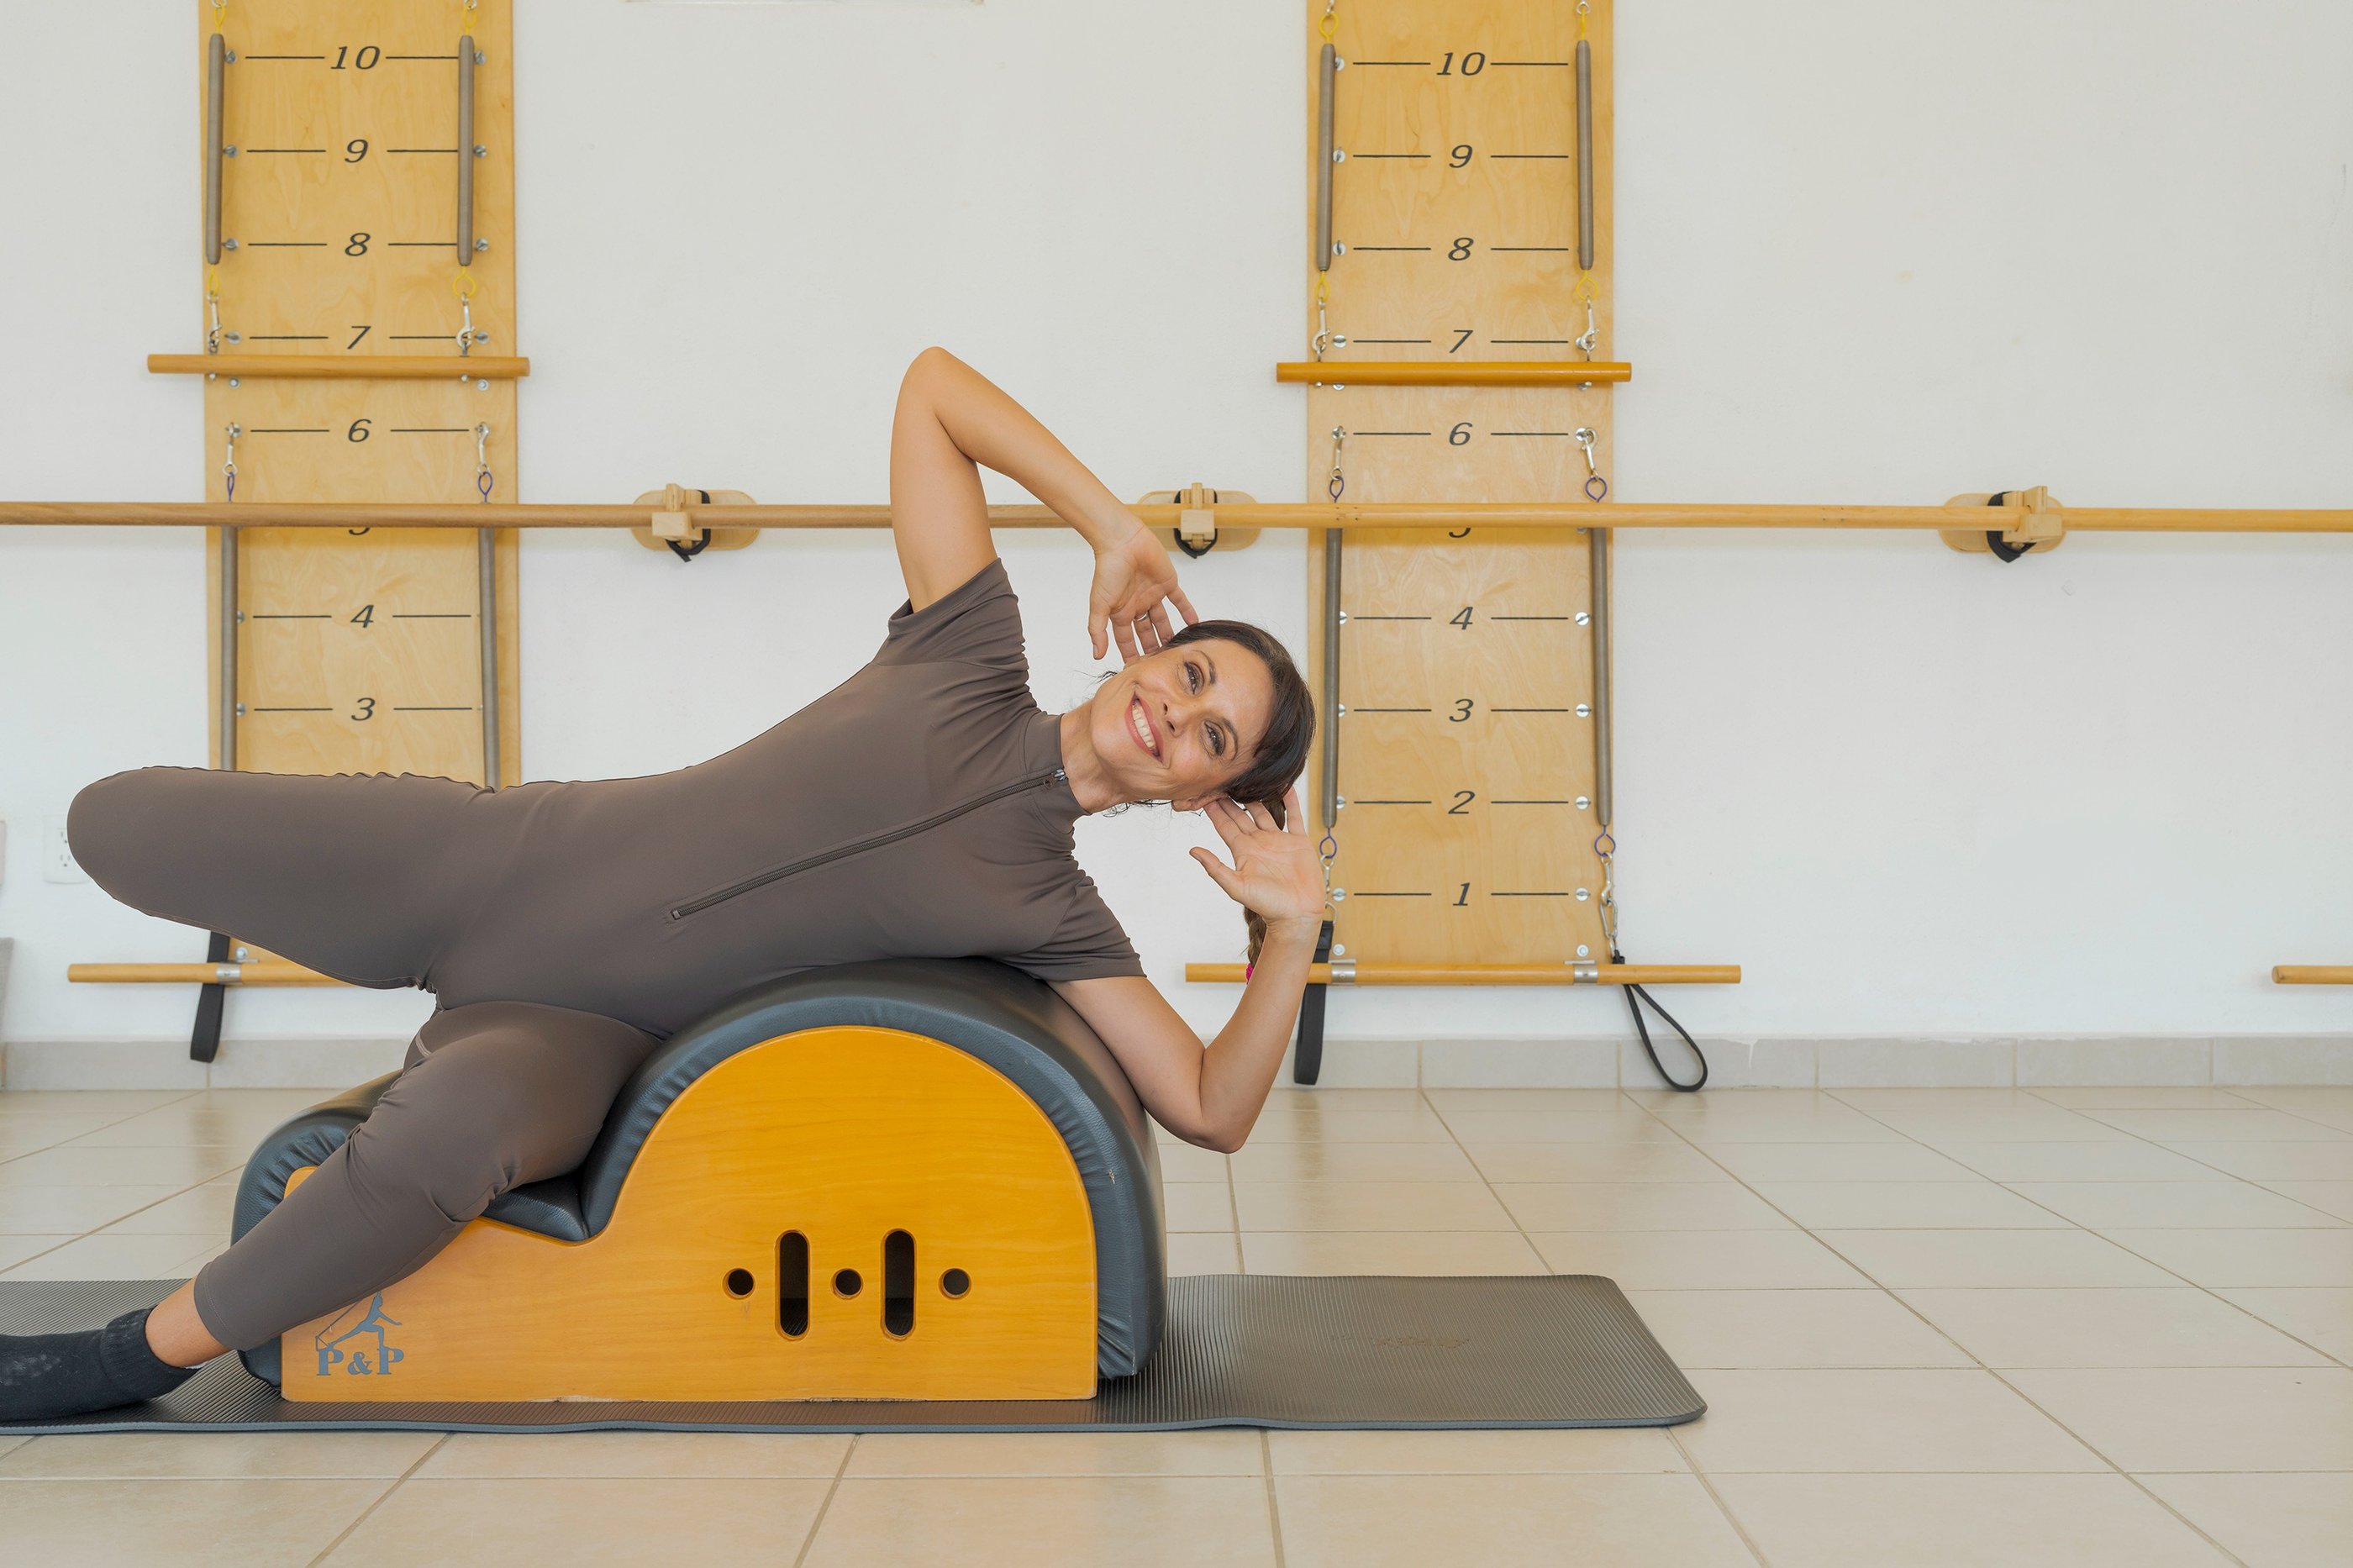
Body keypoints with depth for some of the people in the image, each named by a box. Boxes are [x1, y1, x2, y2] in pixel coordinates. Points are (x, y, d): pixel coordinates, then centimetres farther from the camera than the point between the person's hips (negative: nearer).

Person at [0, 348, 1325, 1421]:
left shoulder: (1051, 911, -4)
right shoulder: (975, 657, -4)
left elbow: (1213, 1111, -7)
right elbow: (929, 380, -2)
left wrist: (1295, 934, -19)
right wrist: (1114, 524, -7)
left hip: (572, 1035, -1)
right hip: (496, 856, 2)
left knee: (452, 1134, -37)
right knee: (116, 826, 1)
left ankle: (143, 1357, -12)